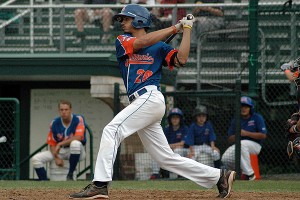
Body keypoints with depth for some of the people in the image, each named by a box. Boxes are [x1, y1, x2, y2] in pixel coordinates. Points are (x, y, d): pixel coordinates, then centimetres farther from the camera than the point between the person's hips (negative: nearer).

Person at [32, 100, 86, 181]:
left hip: (77, 153, -4)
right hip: (60, 152, 4)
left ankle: (70, 175, -25)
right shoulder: (54, 123, -2)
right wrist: (56, 158, -17)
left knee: (75, 143, -40)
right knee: (36, 159, -14)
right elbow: (52, 144, 1)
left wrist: (60, 144, -28)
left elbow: (78, 137, -28)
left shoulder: (78, 119, -12)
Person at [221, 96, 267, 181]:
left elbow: (263, 135, -10)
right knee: (225, 159, -24)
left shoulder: (257, 118, -1)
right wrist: (236, 135, -12)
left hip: (254, 145, -4)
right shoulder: (235, 121, 12)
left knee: (242, 144, -40)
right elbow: (230, 140, 11)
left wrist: (247, 133, -17)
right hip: (238, 145, 4)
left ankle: (249, 173, -35)